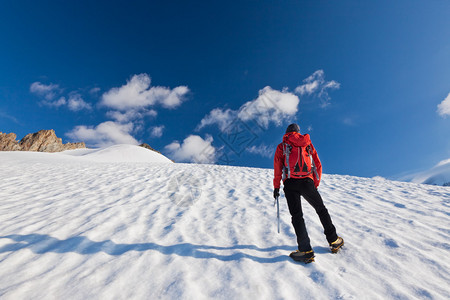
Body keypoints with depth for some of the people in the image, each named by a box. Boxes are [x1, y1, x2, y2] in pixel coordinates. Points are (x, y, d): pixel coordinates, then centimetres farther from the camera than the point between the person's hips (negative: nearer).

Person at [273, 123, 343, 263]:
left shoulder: (282, 146, 11)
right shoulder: (308, 144, 18)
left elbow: (277, 167, 2)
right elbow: (318, 166, 16)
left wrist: (276, 187, 7)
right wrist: (316, 185, 22)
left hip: (290, 184, -2)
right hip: (307, 182, 2)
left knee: (297, 216, 1)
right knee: (321, 210, 20)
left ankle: (306, 251, -5)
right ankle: (334, 241, 27)